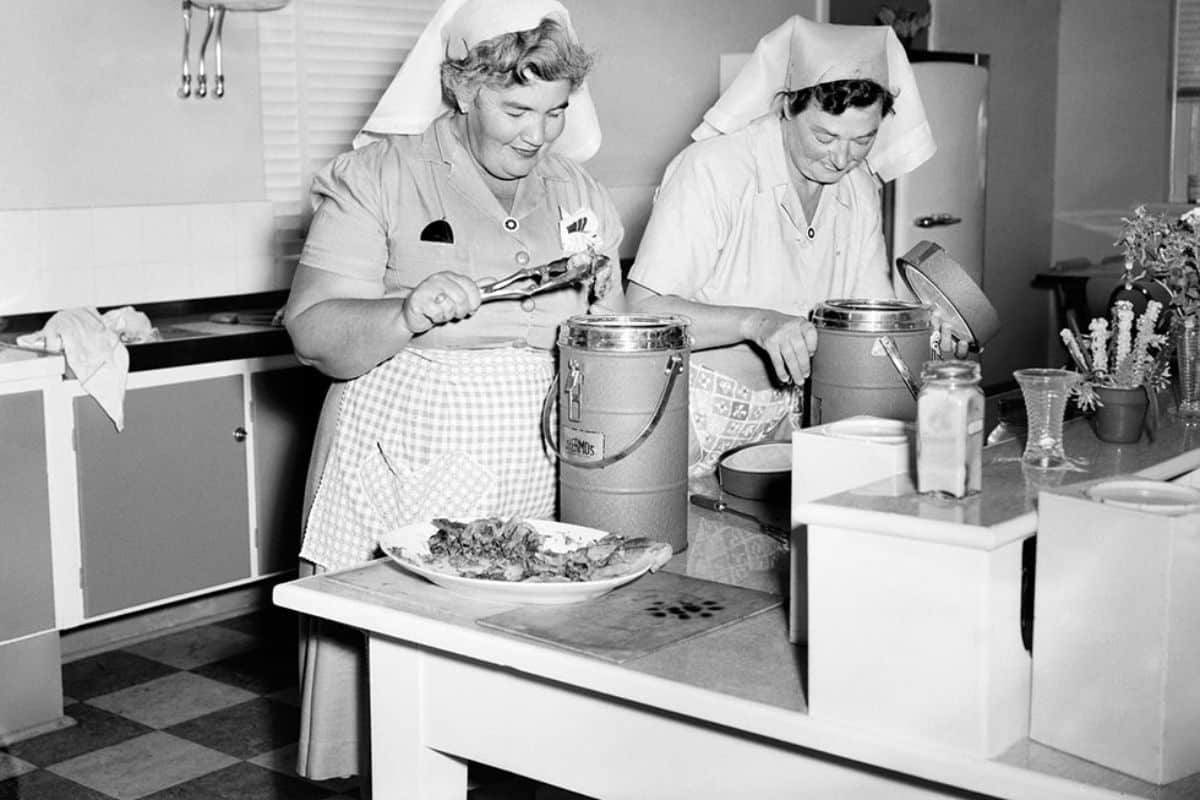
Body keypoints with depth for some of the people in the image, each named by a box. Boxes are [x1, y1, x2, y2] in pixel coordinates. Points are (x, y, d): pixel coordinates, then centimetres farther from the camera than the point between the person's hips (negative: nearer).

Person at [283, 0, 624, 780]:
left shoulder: (579, 191, 12)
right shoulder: (380, 175, -2)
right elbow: (314, 332, -8)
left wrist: (605, 304, -1)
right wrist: (409, 315, -25)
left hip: (536, 481, 4)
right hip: (400, 477, -3)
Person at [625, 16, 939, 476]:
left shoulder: (860, 187, 6)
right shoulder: (711, 169, -16)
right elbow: (644, 310, -19)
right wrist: (755, 322, -31)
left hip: (788, 417, 7)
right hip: (695, 418, -6)